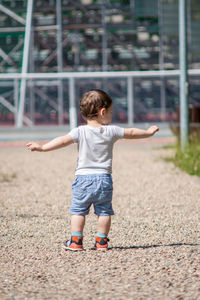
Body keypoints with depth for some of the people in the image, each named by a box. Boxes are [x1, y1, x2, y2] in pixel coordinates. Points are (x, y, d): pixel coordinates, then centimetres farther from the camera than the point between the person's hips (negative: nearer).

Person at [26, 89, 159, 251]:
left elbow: (63, 140, -19)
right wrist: (148, 132, 31)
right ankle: (101, 241, 11)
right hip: (104, 178, 1)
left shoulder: (80, 131, -7)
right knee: (104, 211, 11)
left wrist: (42, 147, -23)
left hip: (84, 178, -1)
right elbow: (131, 133, 14)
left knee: (78, 210, 7)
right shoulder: (111, 131, 1)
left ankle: (76, 241, 5)